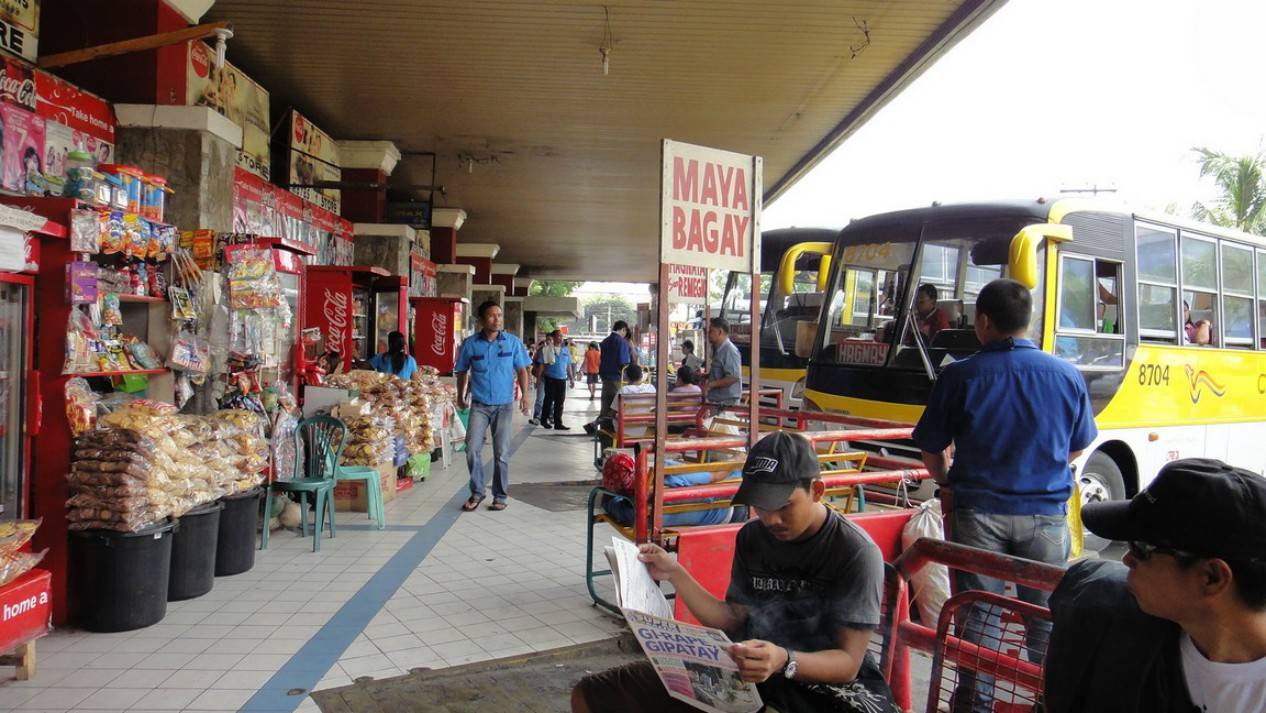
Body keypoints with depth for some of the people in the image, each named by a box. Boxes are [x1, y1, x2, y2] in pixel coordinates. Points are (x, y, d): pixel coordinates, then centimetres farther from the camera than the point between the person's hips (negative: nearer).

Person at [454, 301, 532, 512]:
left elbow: (522, 370, 5)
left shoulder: (512, 342, -1)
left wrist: (524, 395, -5)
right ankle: (476, 492, 10)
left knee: (502, 453, 4)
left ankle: (500, 496, 18)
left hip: (504, 405, 0)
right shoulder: (470, 343, -2)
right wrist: (460, 396, 16)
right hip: (479, 405, 0)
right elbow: (462, 371, 11)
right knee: (472, 449, -8)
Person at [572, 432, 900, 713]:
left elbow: (848, 662, -17)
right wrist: (675, 574, -4)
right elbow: (734, 621, 7)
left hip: (826, 680, -4)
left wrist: (785, 661, -36)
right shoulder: (751, 537, 4)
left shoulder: (856, 553, -15)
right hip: (749, 670, 4)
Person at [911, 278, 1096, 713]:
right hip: (1046, 513, 2)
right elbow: (1077, 448, 11)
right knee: (1046, 614, 15)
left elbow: (930, 448, -1)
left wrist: (946, 483, 19)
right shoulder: (1068, 376, -1)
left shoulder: (960, 376, -9)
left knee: (979, 612, 9)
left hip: (979, 511, -2)